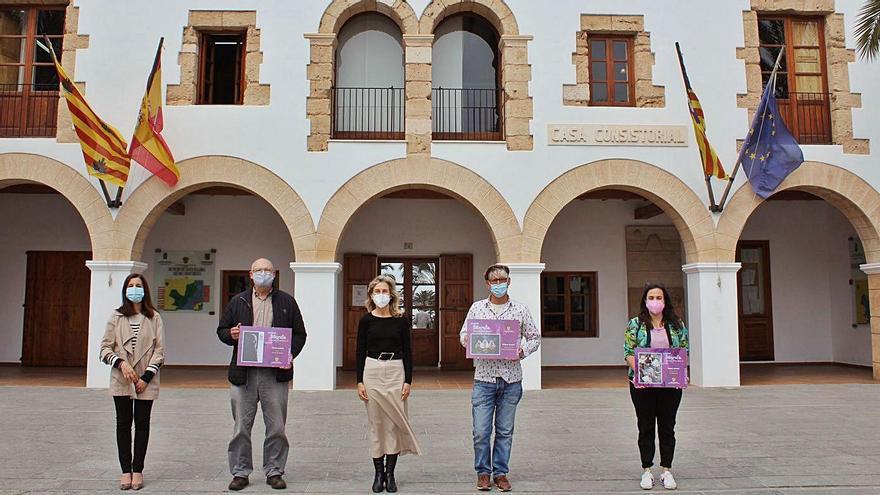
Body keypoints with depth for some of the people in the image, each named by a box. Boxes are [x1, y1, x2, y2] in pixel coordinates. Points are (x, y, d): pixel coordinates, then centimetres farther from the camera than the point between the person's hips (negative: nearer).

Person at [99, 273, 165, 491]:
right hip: (121, 380, 1)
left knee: (142, 423, 5)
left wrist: (147, 377, -9)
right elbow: (105, 348, 3)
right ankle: (125, 470, 14)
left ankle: (137, 470, 14)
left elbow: (159, 351, -2)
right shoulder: (116, 317, 3)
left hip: (146, 381, -1)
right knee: (123, 423, 6)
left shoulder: (154, 318, 0)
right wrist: (121, 363, -14)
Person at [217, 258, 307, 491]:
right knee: (241, 427, 7)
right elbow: (222, 330, 15)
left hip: (276, 373, 0)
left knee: (277, 427, 5)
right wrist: (231, 335, -8)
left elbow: (299, 334, 9)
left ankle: (274, 471, 19)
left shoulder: (287, 302, 8)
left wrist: (290, 354, -7)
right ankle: (240, 472, 20)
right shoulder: (238, 302, 10)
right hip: (243, 373, 1)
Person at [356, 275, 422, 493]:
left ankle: (390, 473, 11)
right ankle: (378, 473, 14)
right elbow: (360, 352, 4)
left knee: (394, 424, 0)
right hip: (372, 371, 0)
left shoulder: (401, 320, 2)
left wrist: (408, 381, -4)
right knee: (376, 424, 5)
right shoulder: (366, 320, 3)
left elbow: (407, 352, 3)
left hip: (396, 371, 0)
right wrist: (359, 381, -3)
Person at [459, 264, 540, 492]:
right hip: (484, 378, 0)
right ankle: (483, 472, 17)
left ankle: (500, 473, 22)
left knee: (505, 431, 8)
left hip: (511, 379, 0)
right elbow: (463, 335, 11)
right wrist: (471, 341, -11)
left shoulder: (520, 309, 6)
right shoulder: (477, 308, 7)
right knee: (481, 432, -1)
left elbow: (535, 338, 10)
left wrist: (523, 350, -9)